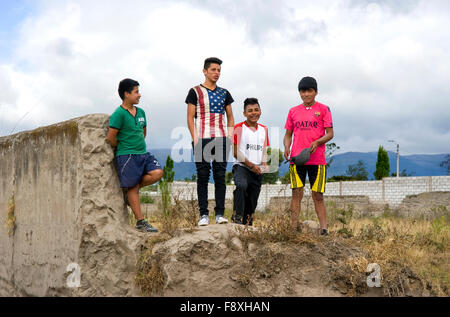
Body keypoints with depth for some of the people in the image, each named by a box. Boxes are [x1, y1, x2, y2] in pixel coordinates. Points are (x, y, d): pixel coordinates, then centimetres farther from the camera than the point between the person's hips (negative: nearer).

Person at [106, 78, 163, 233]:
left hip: (143, 154, 7)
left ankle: (129, 189, 9)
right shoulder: (119, 114, -12)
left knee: (157, 173, -12)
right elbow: (110, 138, -12)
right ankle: (141, 222, 6)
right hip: (127, 156, -7)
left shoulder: (140, 112, 12)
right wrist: (123, 148, 4)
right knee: (133, 188, -2)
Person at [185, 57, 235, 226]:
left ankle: (220, 214, 5)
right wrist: (195, 139, -9)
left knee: (220, 176, 2)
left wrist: (230, 137, 5)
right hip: (202, 140, -3)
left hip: (221, 139, 3)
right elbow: (190, 118, 1)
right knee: (203, 176, -2)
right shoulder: (195, 92, 4)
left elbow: (230, 118, 19)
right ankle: (203, 214, 2)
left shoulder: (224, 93, 15)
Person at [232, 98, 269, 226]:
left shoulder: (264, 129, 14)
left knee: (252, 202, 6)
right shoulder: (238, 128, -4)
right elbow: (236, 152, -8)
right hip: (241, 167, -5)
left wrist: (264, 164, 0)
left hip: (257, 171, 5)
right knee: (241, 185, -34)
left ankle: (247, 223, 22)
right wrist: (251, 165, -11)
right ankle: (237, 215, -22)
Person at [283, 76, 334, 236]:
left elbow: (330, 133, 2)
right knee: (296, 193, -3)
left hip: (317, 159, -2)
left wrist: (317, 142, -17)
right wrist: (286, 147, -3)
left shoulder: (323, 109, 6)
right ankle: (293, 228, -4)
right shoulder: (293, 111, 14)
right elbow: (288, 134, 17)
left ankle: (324, 228, 2)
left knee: (318, 195, 0)